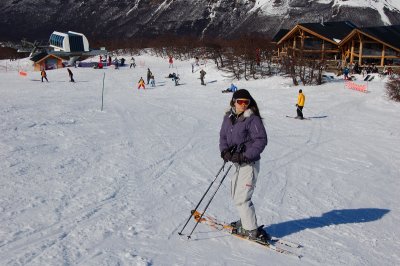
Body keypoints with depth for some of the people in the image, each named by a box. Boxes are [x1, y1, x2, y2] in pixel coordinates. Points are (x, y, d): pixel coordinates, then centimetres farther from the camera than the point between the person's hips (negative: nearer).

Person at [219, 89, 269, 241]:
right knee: (235, 194, 19)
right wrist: (225, 151, -8)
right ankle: (246, 221, 38)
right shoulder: (228, 117, 7)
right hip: (237, 163, 8)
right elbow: (223, 136, 11)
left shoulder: (253, 119, -14)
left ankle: (252, 231, 5)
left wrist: (245, 156, -22)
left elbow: (261, 140, -16)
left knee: (241, 198, -8)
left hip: (249, 164, -8)